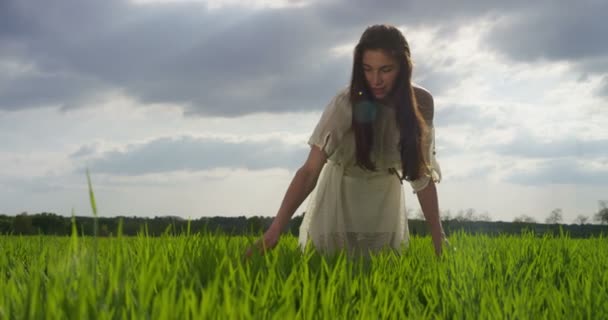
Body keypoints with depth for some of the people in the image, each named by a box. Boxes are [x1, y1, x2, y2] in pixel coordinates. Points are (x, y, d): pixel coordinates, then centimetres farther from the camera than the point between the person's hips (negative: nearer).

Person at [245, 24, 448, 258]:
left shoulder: (420, 103, -18)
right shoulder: (347, 103, -27)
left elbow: (423, 173, -10)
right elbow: (310, 171, -31)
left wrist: (438, 236, -14)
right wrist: (274, 231, -40)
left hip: (385, 198, 3)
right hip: (341, 194, -2)